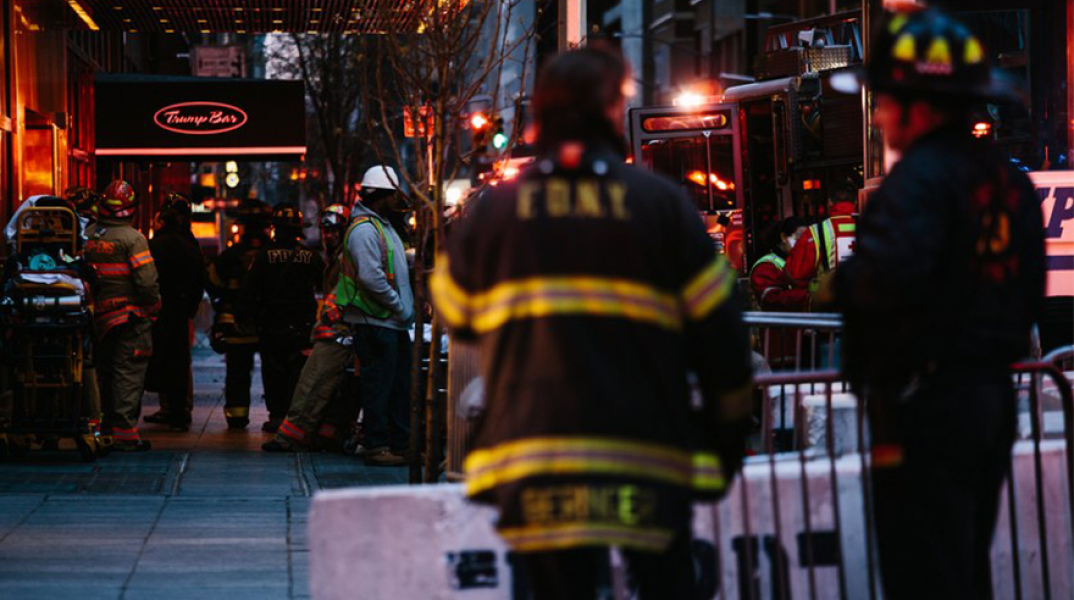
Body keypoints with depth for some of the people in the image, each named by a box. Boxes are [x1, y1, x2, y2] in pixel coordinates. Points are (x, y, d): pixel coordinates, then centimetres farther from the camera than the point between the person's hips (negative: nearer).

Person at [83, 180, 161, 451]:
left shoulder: (87, 236, 4)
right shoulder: (133, 238, -13)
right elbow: (146, 280, -16)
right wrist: (153, 309, -4)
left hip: (99, 314, 6)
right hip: (131, 315, -6)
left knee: (105, 371, 15)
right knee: (128, 372, -4)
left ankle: (107, 427, 21)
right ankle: (124, 432, -7)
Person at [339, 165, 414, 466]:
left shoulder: (383, 226, 19)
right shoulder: (363, 229, -14)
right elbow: (370, 277, -23)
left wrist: (406, 309, 14)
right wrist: (400, 308, -17)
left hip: (393, 322, 10)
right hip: (375, 321, -10)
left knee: (401, 385, 12)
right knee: (378, 385, -6)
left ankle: (401, 444, 17)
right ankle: (376, 446, -1)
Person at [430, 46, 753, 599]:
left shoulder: (490, 212, 3)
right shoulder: (661, 204, -1)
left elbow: (454, 315, 16)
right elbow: (719, 327, 1)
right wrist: (728, 437, 11)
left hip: (533, 465, 1)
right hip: (649, 456, -1)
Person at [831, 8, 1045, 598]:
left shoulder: (920, 177, -16)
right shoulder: (1007, 178, 13)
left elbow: (888, 278, -28)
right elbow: (1029, 295, 18)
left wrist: (841, 279, -9)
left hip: (926, 404, -9)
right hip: (994, 395, 9)